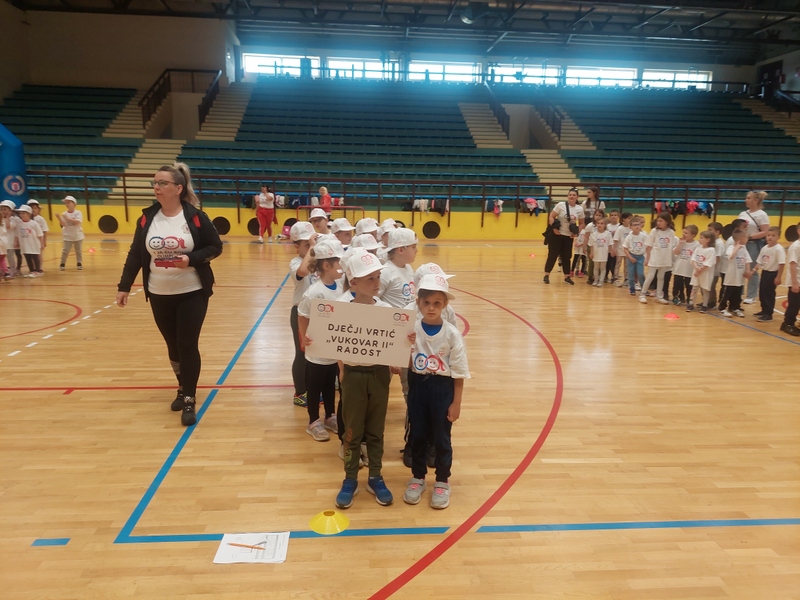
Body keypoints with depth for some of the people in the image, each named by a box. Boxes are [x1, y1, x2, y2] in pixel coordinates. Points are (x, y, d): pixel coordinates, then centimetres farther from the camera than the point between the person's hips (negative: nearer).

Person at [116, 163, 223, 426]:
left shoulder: (195, 217, -9)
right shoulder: (147, 218, 1)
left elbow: (215, 247, -4)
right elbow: (135, 254, 6)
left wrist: (191, 259, -20)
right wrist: (124, 286, 5)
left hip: (192, 294, -3)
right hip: (159, 296, 4)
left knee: (188, 346, -3)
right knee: (173, 345, 14)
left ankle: (190, 400, 9)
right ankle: (182, 389, 34)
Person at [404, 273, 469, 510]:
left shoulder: (452, 334, -13)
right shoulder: (411, 330, -9)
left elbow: (459, 374, -7)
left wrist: (456, 403, -6)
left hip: (442, 388, -2)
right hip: (418, 385, 2)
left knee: (441, 437, 11)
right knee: (418, 435, 15)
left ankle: (442, 481, 30)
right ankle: (417, 477, 34)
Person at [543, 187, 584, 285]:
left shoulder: (580, 209, 1)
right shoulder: (561, 205, -9)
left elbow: (582, 223, 11)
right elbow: (551, 217, -9)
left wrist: (577, 232, -4)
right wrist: (554, 228, -20)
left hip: (569, 236, 4)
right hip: (557, 234, -4)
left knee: (566, 256, 9)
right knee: (553, 255, -1)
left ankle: (567, 277, 18)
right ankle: (546, 275, 8)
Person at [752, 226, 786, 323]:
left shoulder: (779, 249, -18)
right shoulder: (764, 248, 6)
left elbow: (781, 264, -20)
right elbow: (759, 262, 12)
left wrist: (778, 277, -21)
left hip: (773, 274, -8)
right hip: (764, 273, 8)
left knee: (769, 294, -2)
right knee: (762, 293, 15)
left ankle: (769, 314, 6)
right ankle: (764, 311, 30)